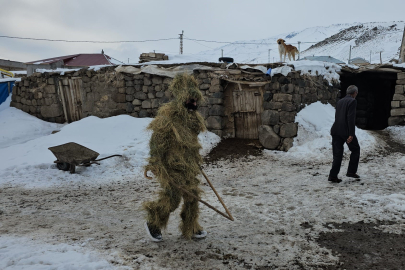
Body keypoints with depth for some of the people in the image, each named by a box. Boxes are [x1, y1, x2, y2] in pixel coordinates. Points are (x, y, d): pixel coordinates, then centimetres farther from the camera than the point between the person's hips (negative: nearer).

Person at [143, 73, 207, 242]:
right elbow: (156, 143, -19)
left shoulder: (193, 116, 6)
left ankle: (191, 228, 31)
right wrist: (157, 166, -18)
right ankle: (152, 224, 25)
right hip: (172, 165, -8)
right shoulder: (167, 117, -21)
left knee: (192, 197, 13)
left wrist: (196, 161, 23)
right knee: (171, 199, 0)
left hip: (189, 165, 8)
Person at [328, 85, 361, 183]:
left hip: (336, 131, 6)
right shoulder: (352, 101, -5)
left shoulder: (340, 101, 17)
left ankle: (333, 175, 3)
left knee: (337, 154, 8)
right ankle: (351, 171, 15)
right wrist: (351, 134, -17)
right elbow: (351, 118, -15)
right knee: (355, 149, 15)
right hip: (346, 131, -6)